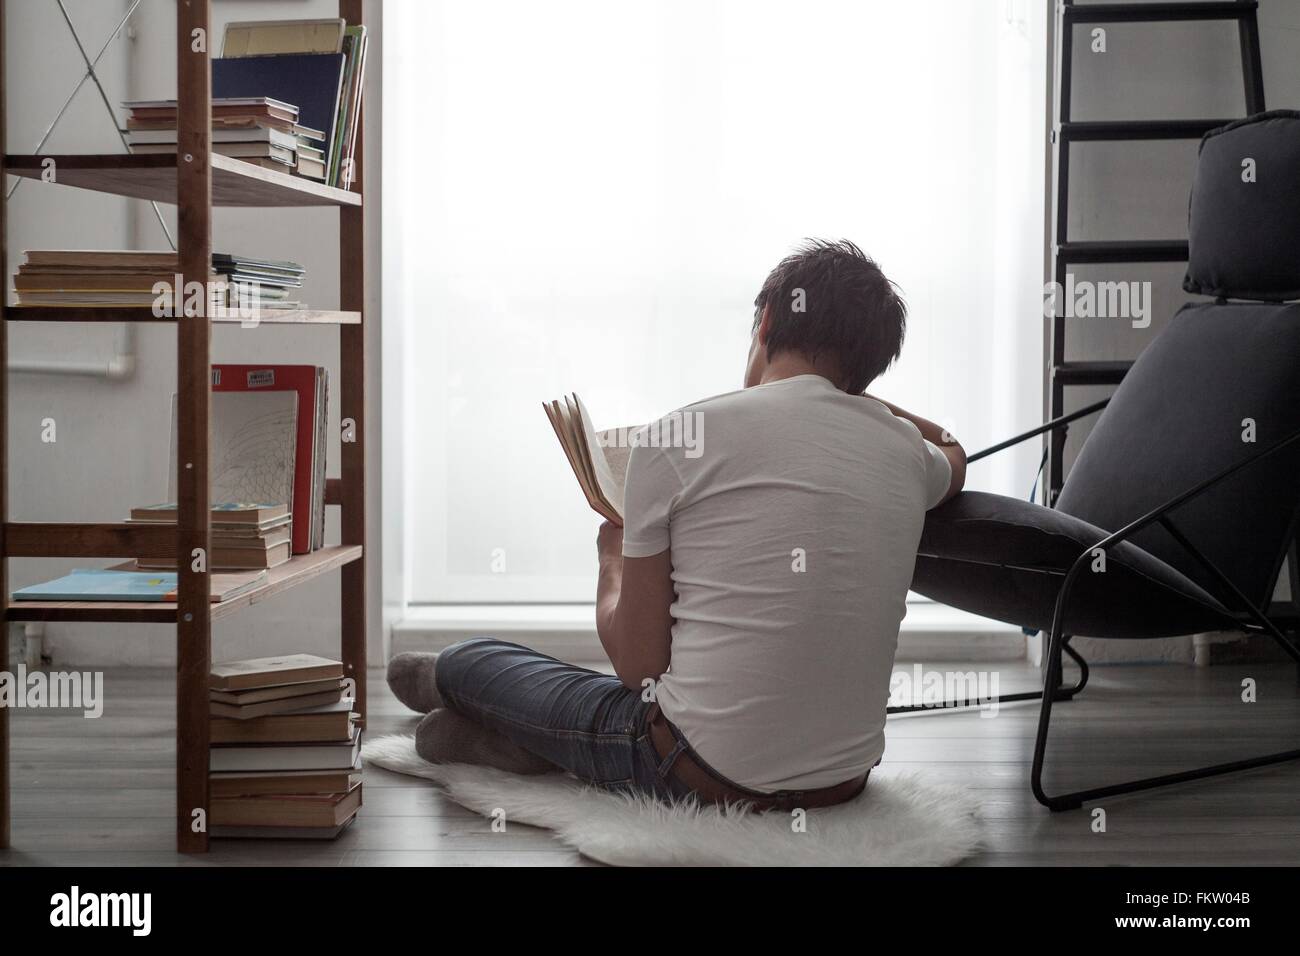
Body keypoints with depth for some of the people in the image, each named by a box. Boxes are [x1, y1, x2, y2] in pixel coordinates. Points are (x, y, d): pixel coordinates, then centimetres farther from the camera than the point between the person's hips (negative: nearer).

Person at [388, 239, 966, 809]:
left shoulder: (675, 439, -10)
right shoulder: (905, 451, 2)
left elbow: (639, 662, -5)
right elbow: (953, 457, 31)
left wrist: (613, 561, 13)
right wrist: (844, 387, 29)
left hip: (709, 779, -5)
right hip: (846, 781, 5)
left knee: (470, 661, 19)